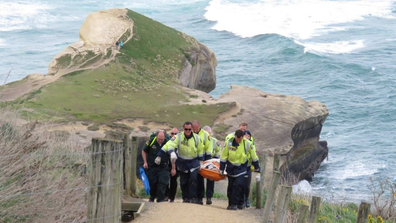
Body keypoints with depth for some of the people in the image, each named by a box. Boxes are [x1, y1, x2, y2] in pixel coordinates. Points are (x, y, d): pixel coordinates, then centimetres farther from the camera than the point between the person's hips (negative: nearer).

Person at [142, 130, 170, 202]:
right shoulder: (151, 142, -8)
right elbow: (144, 151, 9)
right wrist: (145, 162, 2)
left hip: (163, 167, 0)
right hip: (152, 167, 0)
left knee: (162, 183, -12)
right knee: (152, 183, 5)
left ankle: (160, 199, -7)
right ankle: (152, 198, 27)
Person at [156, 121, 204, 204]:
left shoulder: (196, 138, -5)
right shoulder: (179, 137, -11)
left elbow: (200, 151, 7)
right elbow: (170, 144, -24)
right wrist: (172, 153, -43)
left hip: (193, 162, 0)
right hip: (182, 162, 0)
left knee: (193, 179, -15)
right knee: (184, 182, 6)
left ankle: (193, 198, -7)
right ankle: (185, 198, 21)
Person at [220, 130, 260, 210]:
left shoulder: (248, 144, -12)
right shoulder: (229, 143, -12)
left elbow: (254, 156, 3)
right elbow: (223, 156, -3)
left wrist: (256, 167, 11)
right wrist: (221, 169, -2)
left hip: (241, 167, -2)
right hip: (231, 167, 2)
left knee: (239, 185, -15)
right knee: (231, 186, 6)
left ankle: (234, 204, -7)